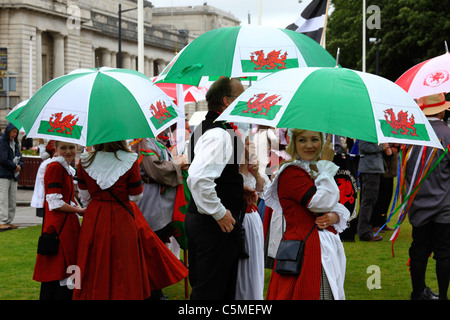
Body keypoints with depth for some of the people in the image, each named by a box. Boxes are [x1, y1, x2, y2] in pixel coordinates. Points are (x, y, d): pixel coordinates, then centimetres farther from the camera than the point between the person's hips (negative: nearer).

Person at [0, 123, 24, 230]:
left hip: (13, 176, 8)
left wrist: (19, 166, -3)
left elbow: (20, 157, 18)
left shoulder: (15, 143, 17)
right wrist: (14, 166, -7)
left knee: (12, 201, 5)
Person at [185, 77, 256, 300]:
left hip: (199, 219, 11)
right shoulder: (219, 135, -19)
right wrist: (219, 213, -21)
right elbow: (198, 179, -30)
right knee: (210, 292, -4)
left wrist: (237, 189, 15)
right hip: (214, 226, -11)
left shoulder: (207, 128, 15)